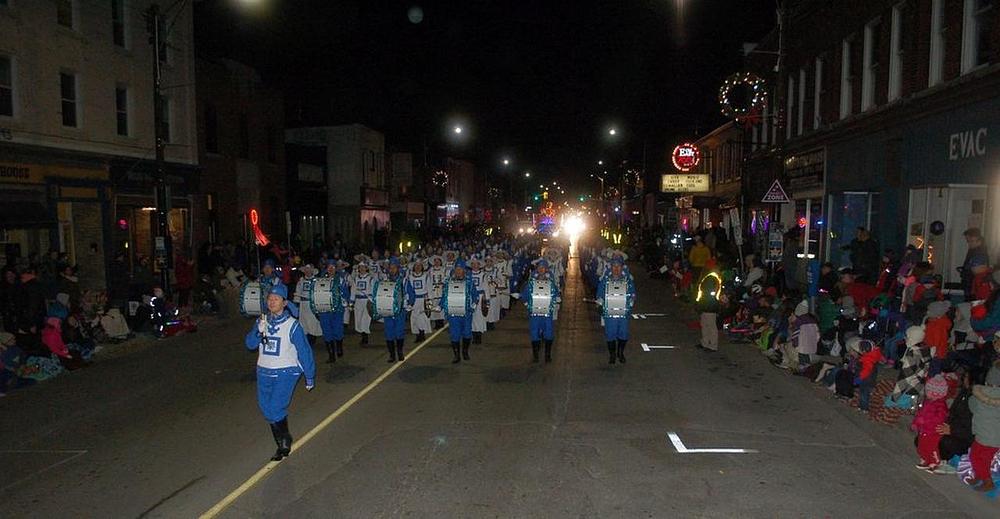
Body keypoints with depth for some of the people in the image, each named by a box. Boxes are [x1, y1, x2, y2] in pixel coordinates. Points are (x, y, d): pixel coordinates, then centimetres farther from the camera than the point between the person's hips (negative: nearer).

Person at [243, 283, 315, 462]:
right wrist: (259, 331, -23)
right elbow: (250, 344, -3)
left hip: (286, 372, -5)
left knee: (276, 409, -13)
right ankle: (282, 443, 26)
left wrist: (310, 377, -1)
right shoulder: (261, 321, 3)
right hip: (264, 372, 5)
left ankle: (284, 445, 9)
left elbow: (304, 351, -5)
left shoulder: (292, 325, -11)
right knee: (266, 408, 8)